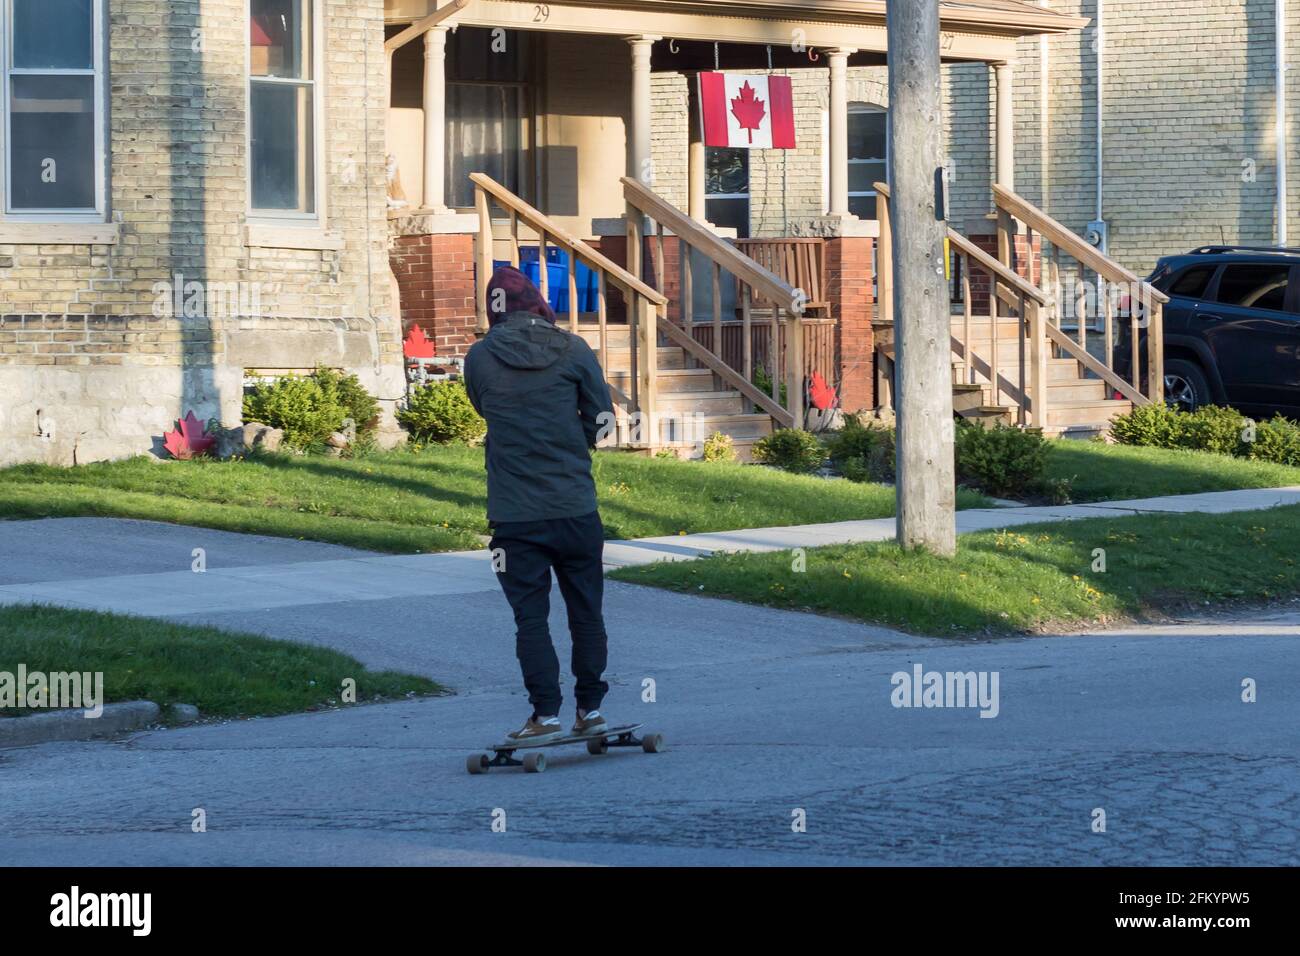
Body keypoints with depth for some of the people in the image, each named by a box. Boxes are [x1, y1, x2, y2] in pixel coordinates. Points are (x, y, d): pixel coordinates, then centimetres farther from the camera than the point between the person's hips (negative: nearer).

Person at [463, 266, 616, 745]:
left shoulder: (479, 358, -2)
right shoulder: (573, 350, -2)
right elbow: (601, 418, 2)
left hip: (514, 513, -1)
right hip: (575, 506, 1)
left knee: (530, 615, 3)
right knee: (586, 610, 13)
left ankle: (546, 715, -1)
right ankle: (590, 708, 18)